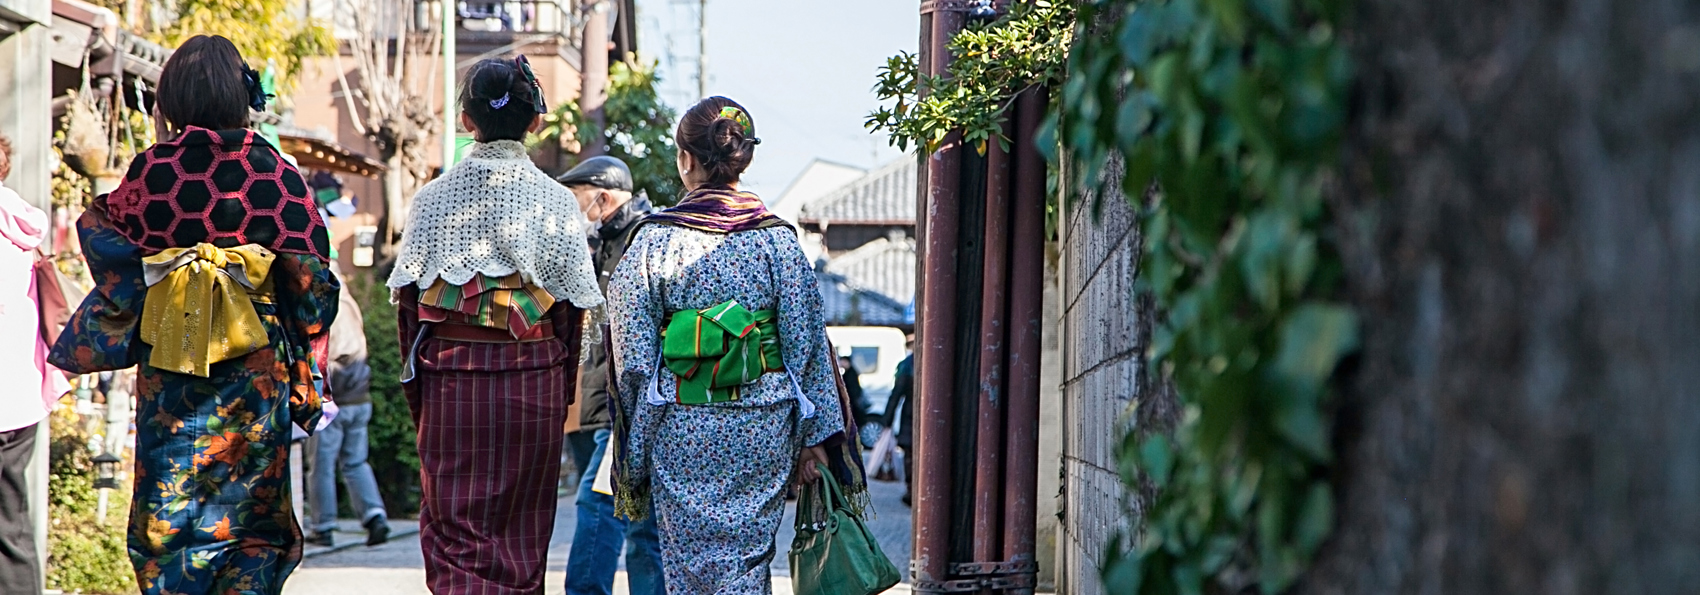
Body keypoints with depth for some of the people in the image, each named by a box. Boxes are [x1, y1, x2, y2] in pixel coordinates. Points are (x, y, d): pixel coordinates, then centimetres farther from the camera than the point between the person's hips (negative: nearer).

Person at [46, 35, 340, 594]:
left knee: (170, 521, 9)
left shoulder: (151, 170, -3)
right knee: (254, 524, 9)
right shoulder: (275, 173, -4)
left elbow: (109, 250, 5)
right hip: (256, 368, 0)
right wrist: (307, 381, 1)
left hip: (169, 371, 1)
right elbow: (310, 282, -5)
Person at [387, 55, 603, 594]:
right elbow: (573, 313, 1)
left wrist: (417, 395, 10)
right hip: (532, 376, 0)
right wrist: (562, 393, 13)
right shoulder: (556, 201, -1)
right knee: (521, 530, 11)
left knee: (453, 530, 4)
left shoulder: (435, 196, 1)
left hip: (449, 372, 0)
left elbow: (406, 303, 2)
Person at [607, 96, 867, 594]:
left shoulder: (655, 239, -4)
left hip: (681, 426, -1)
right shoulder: (776, 237, 0)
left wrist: (634, 442, 6)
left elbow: (632, 354, -3)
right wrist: (814, 437, 6)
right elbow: (806, 343, 1)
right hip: (762, 425, 1)